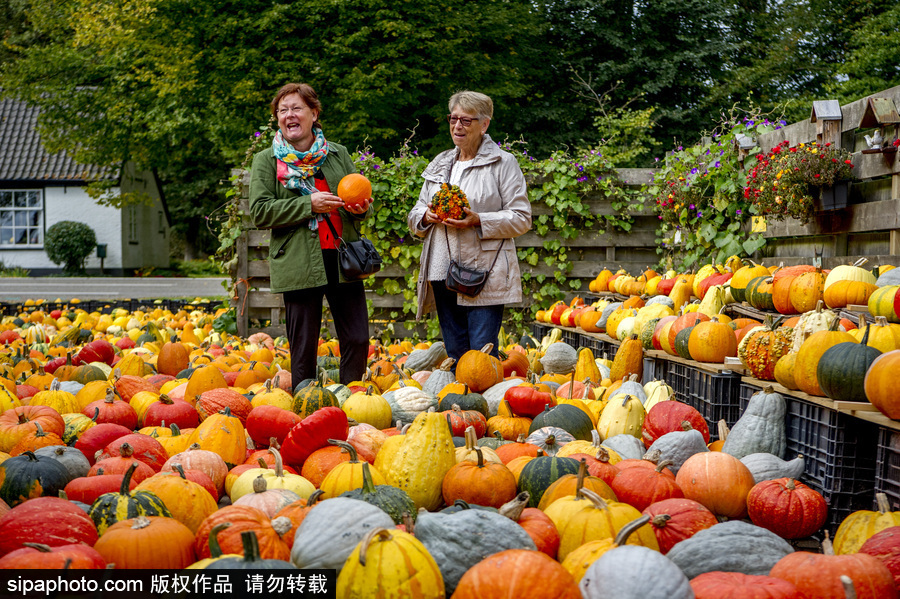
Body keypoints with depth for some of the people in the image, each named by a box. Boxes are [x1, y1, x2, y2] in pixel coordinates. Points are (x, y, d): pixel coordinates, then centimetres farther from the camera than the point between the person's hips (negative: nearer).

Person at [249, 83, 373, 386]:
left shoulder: (338, 154, 14)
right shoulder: (266, 160, 5)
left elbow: (361, 200, 21)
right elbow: (259, 212, -6)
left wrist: (362, 208, -4)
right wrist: (308, 205, -15)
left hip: (343, 258, 3)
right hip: (299, 264, -3)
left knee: (357, 340, 1)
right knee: (303, 346, 2)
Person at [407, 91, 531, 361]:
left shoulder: (503, 163, 1)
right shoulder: (440, 164, 19)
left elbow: (521, 218, -5)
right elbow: (415, 216, 21)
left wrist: (478, 221, -18)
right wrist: (426, 216, -3)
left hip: (484, 276, -5)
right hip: (442, 274, 6)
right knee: (454, 354, 10)